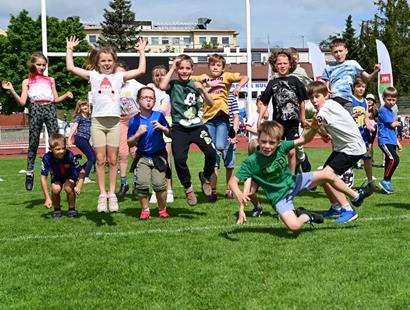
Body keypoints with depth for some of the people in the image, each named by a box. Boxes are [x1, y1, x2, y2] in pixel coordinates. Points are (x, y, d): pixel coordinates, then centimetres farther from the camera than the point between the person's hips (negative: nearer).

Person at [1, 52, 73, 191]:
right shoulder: (27, 82, 13)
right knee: (33, 144, 0)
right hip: (35, 110, -1)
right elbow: (22, 102, 4)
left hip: (50, 109, 1)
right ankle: (29, 173, 8)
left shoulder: (50, 80, 18)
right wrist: (12, 90, -8)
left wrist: (66, 95, -2)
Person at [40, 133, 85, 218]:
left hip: (70, 176, -1)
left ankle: (72, 209, -3)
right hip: (57, 177, 1)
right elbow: (43, 177, -23)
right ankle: (57, 209, 1)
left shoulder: (69, 155, -34)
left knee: (68, 187, -29)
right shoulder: (47, 158, -30)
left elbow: (82, 172, -25)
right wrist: (47, 198, -26)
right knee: (55, 189, -27)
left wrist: (79, 186, -40)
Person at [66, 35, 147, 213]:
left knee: (112, 160, 5)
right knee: (100, 159, 1)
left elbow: (141, 70, 5)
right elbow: (71, 68, 3)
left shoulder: (119, 76, 9)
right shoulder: (93, 76, 8)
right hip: (98, 121, 0)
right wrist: (69, 49, 10)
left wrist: (141, 51, 11)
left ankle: (112, 194, 12)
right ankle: (102, 194, 7)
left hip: (114, 121, 0)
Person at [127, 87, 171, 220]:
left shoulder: (159, 116, 0)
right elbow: (130, 143, 0)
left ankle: (163, 209, 10)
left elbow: (170, 134, 3)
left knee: (159, 183, -11)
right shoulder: (134, 120, -1)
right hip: (142, 157, 1)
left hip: (159, 155, -1)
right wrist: (138, 133, -17)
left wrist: (162, 127, -15)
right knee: (141, 183, -11)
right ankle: (145, 210, 9)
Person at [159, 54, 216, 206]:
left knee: (211, 153, -15)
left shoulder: (195, 84, 8)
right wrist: (172, 68, -11)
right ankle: (188, 188, 11)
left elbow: (210, 103, 2)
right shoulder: (173, 84, 2)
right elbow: (162, 86, -22)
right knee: (179, 159, -14)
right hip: (179, 128, -1)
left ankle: (206, 177, 16)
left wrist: (202, 89, -14)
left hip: (197, 126, 2)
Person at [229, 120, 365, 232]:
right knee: (293, 226, -29)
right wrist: (239, 194, -44)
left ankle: (356, 197, 18)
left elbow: (303, 139, -11)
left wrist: (314, 129, -32)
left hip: (293, 182, 4)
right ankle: (306, 217, 7)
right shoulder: (251, 162, -24)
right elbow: (233, 181, -24)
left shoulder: (281, 147, -14)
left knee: (328, 174, -5)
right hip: (280, 197, -4)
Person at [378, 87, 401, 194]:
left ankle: (386, 185, 17)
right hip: (385, 140, -9)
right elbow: (392, 124, -14)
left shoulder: (391, 111, 17)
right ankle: (385, 181, -10)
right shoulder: (383, 110, -10)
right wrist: (397, 123, 7)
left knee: (389, 161, 10)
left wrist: (397, 142, 19)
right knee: (395, 159, -20)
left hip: (391, 141, 9)